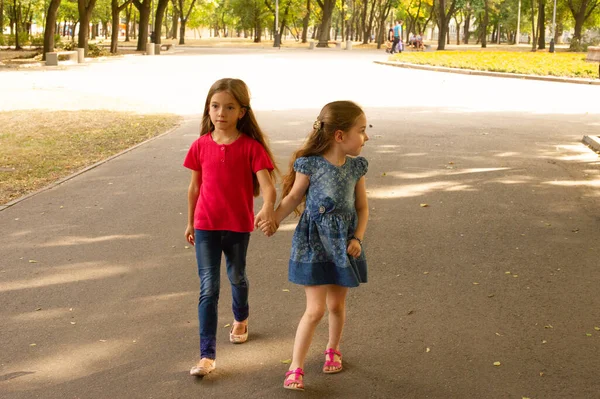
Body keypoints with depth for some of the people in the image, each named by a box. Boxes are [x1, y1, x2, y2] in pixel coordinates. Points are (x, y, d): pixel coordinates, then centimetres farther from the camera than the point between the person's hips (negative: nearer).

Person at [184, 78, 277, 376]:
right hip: (206, 226, 1)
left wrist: (268, 207, -42)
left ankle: (241, 320, 53)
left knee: (237, 277, 22)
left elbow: (266, 184, -22)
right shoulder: (201, 146, -3)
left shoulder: (251, 147, -11)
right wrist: (190, 222, 13)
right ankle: (207, 354, -4)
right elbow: (194, 187, 7)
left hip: (238, 225, 0)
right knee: (208, 287, -5)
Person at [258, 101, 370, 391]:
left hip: (343, 244, 4)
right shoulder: (311, 165, -13)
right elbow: (293, 198, 0)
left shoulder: (356, 167, -1)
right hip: (314, 243, -4)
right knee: (315, 309, -7)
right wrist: (274, 221, -13)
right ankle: (295, 368, 3)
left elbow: (362, 208, 7)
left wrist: (357, 238, -4)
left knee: (337, 305, 15)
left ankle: (333, 350, 41)